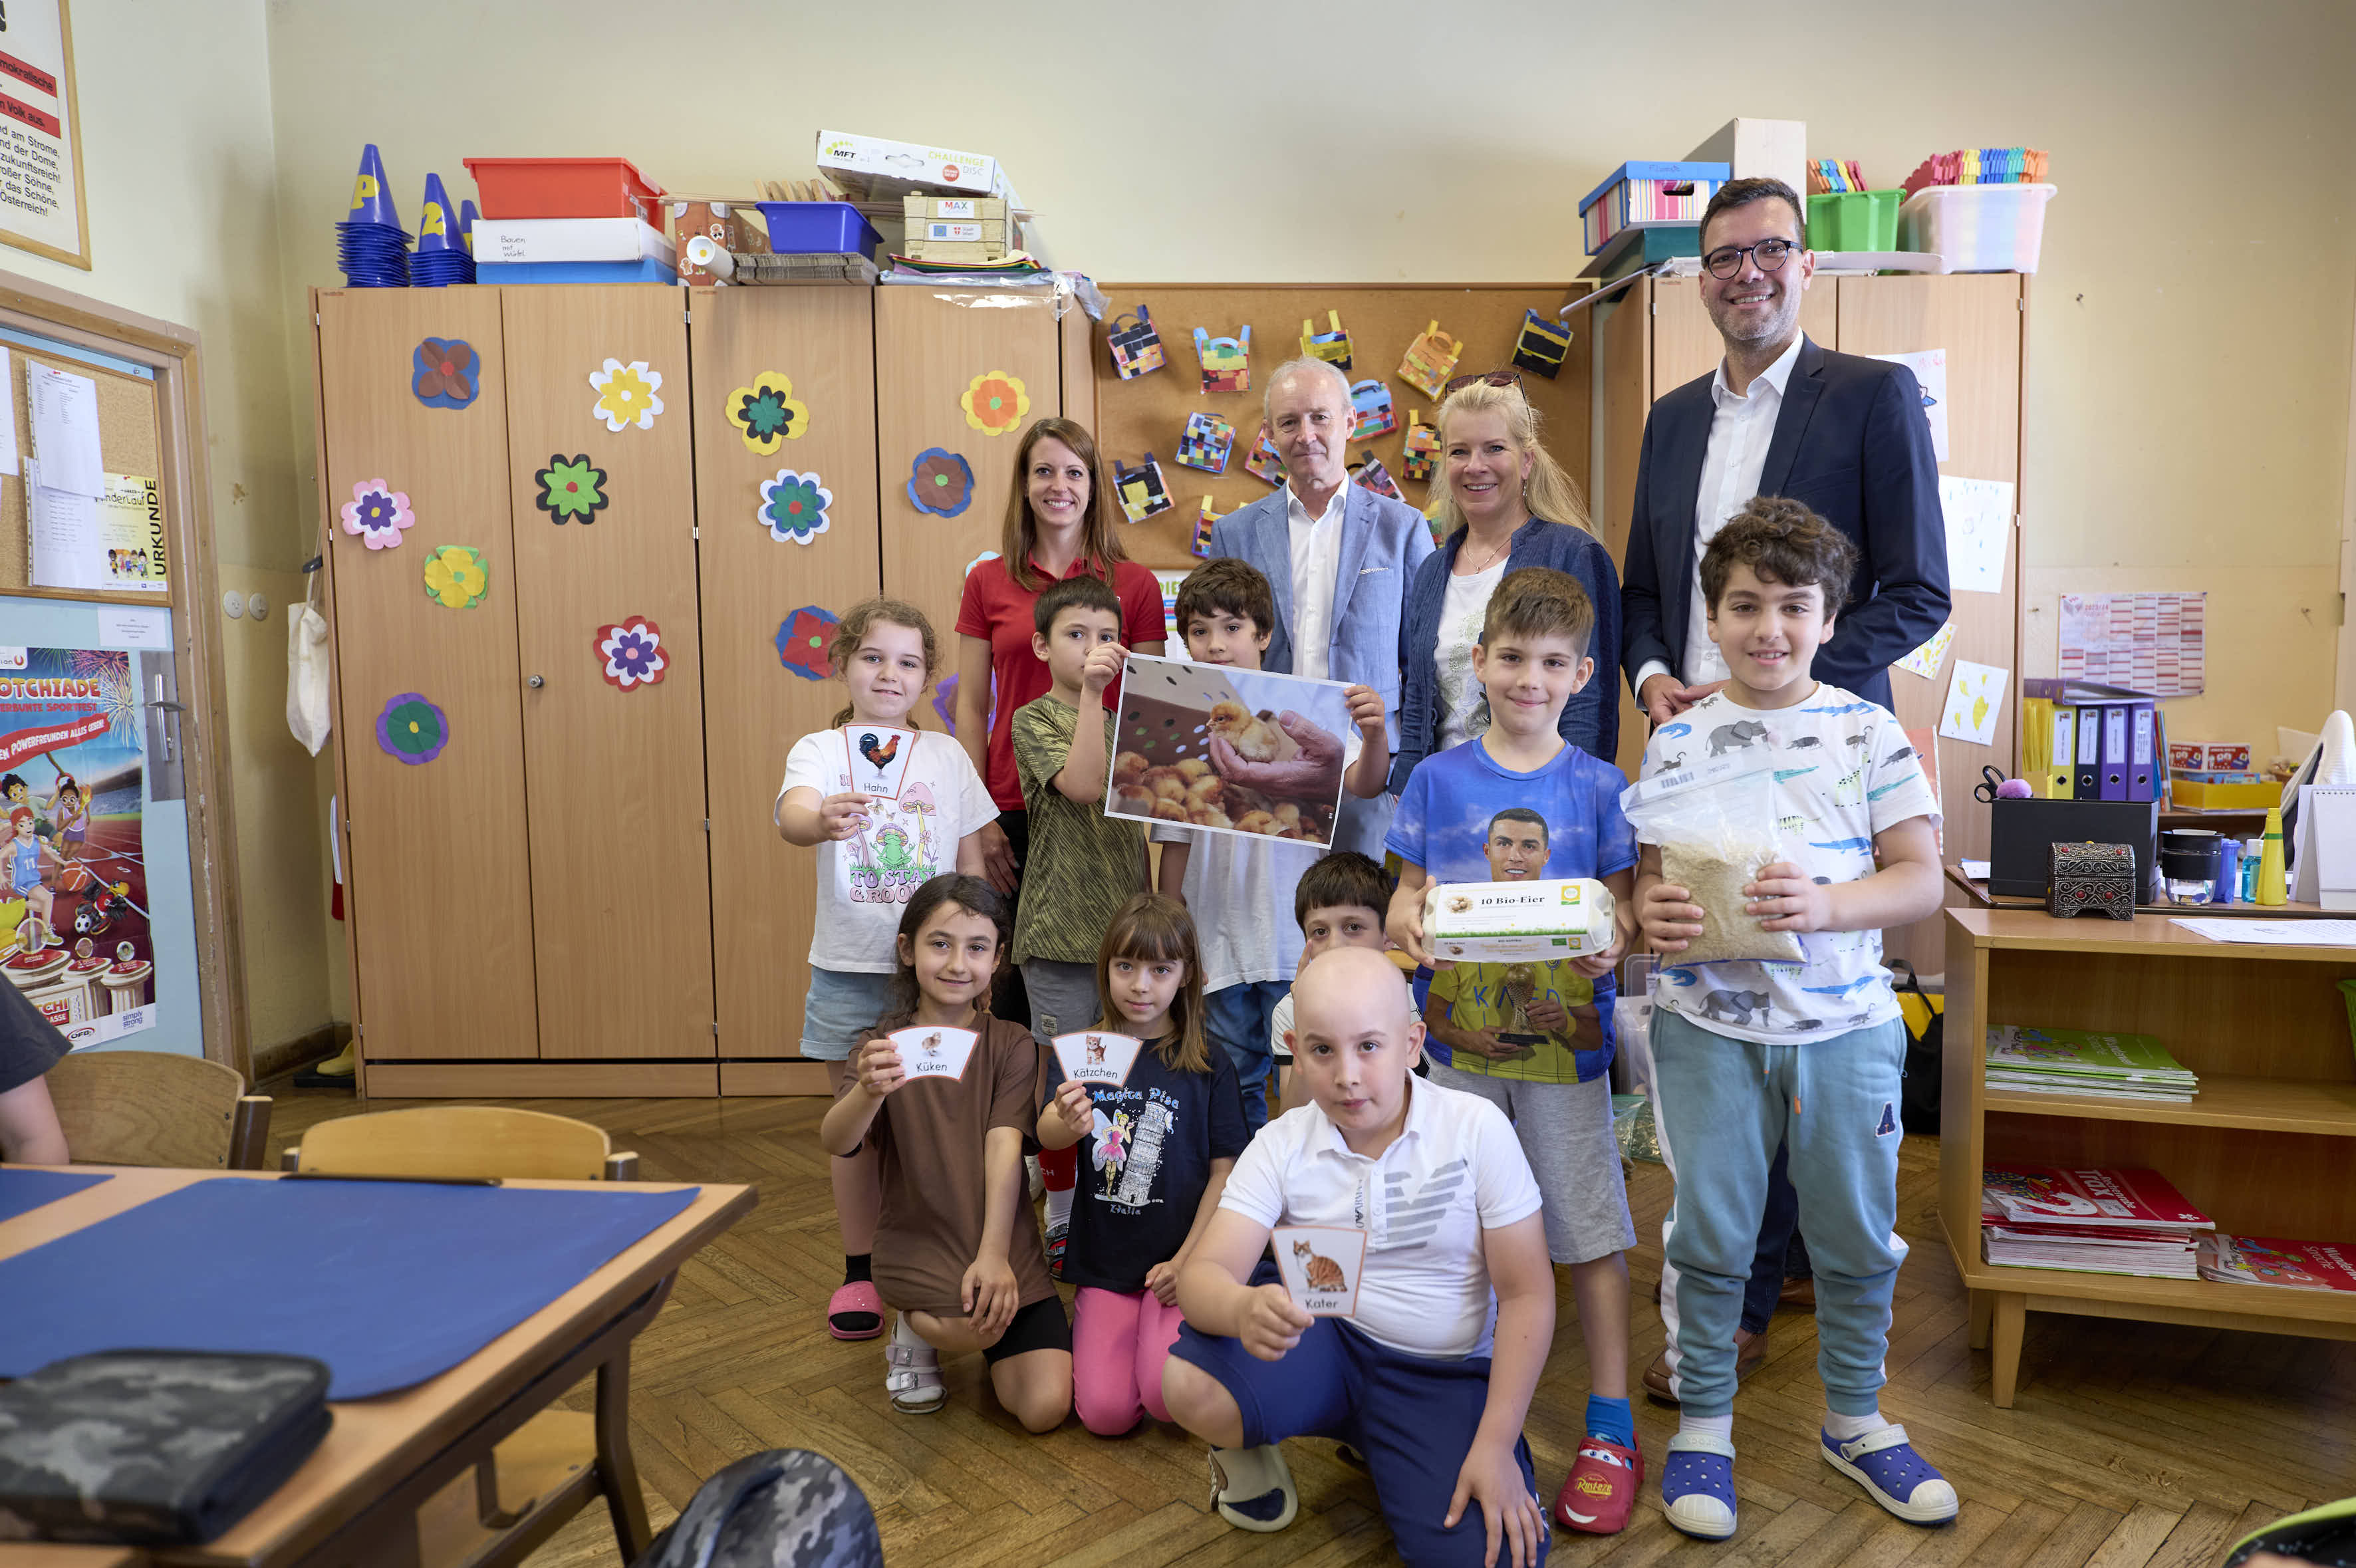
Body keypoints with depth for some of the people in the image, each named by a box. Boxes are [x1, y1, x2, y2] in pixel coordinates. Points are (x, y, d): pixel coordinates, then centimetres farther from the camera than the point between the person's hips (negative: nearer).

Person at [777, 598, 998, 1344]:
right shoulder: (819, 750, -2)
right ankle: (859, 1272, 24)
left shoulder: (947, 756, 5)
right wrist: (822, 822, -47)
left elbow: (973, 863, 9)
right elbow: (793, 812, -24)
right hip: (849, 969, -1)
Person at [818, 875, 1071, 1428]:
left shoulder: (1011, 1044, -1)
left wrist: (993, 1253, -24)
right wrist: (868, 1092, -40)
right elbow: (834, 1142, -18)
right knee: (974, 1330, -32)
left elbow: (1005, 1148, -11)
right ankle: (915, 1329, 5)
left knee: (1046, 1407, -12)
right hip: (917, 1240, -1)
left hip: (1004, 1243, 1)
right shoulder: (887, 1045, -2)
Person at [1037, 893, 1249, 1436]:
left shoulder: (1208, 1065, -2)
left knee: (1167, 1394, -21)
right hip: (1104, 1263, 2)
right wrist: (1068, 1124, -37)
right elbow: (1046, 1136, -12)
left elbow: (1224, 1171, -1)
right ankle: (1085, 1323, 20)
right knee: (1105, 1412, -10)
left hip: (1177, 1260, -1)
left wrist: (1188, 1259, -11)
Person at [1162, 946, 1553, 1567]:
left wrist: (1495, 1445, -15)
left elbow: (1526, 1295, -9)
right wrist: (1244, 1309, -42)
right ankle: (1246, 1445, 9)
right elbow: (1204, 1275, -17)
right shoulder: (1282, 1145, -8)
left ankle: (1376, 1450, 10)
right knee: (1190, 1386, -30)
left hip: (1442, 1375, 1)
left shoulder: (1477, 1129, -13)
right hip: (1321, 1343, 0)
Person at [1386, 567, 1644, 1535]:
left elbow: (1621, 910, 1)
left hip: (1566, 1039, -1)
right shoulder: (1437, 778, 2)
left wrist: (1612, 941, -21)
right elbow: (1404, 897, 4)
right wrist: (1408, 923, -19)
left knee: (1590, 1229, 5)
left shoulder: (1599, 787, 0)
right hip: (1458, 1036, 1)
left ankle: (1610, 1430, 18)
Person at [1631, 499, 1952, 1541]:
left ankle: (1856, 1422, 36)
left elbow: (1921, 877, -3)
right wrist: (1652, 913, -21)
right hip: (1709, 1023, -1)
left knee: (1858, 1235, 14)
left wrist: (1825, 905, -21)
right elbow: (1651, 875, 2)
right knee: (1710, 1234, 8)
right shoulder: (1679, 739, 0)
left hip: (1845, 1023, 1)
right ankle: (1702, 1426, 27)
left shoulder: (1869, 732, 0)